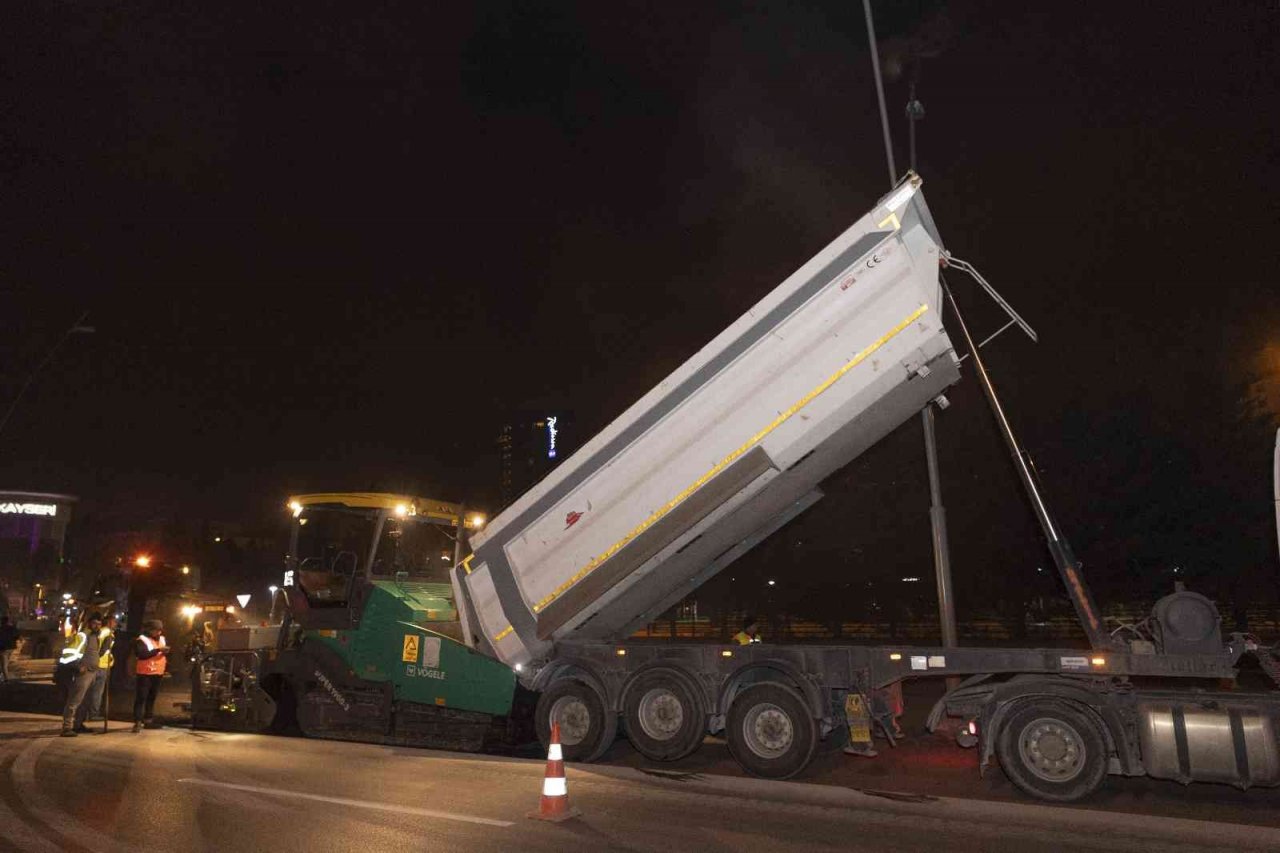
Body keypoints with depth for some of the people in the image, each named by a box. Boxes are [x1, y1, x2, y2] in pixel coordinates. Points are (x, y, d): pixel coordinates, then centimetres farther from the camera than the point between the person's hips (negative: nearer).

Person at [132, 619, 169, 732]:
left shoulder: (162, 639, 14)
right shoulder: (142, 640, -8)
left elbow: (165, 656, 19)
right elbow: (142, 654, -22)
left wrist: (166, 652, -5)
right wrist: (158, 650, -26)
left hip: (158, 673, 7)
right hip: (145, 674, -7)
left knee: (151, 698, 12)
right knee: (141, 698, -7)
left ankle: (148, 720, 18)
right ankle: (138, 722, -7)